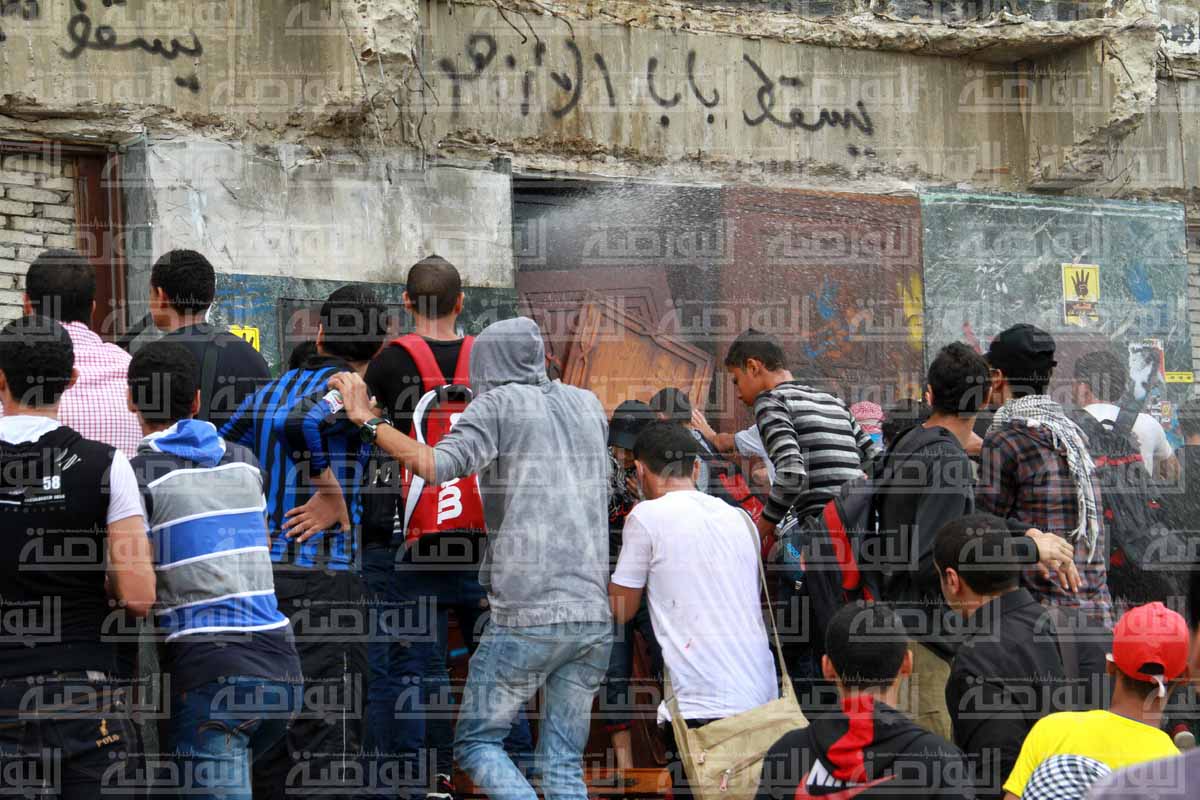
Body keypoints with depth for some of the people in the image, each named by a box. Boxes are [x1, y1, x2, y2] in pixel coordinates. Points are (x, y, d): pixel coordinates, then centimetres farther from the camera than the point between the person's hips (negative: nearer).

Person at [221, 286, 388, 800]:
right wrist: (334, 498, -18)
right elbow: (302, 419, -28)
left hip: (259, 569, 7)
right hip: (322, 573, -7)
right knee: (330, 732, -4)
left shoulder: (268, 391, 15)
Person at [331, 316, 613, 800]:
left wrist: (367, 419, -9)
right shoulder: (588, 404, 16)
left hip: (527, 616, -5)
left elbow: (437, 466, -16)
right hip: (594, 615, 5)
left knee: (476, 742, 8)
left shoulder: (499, 403, -1)